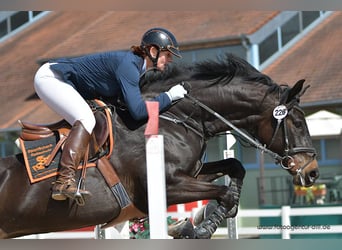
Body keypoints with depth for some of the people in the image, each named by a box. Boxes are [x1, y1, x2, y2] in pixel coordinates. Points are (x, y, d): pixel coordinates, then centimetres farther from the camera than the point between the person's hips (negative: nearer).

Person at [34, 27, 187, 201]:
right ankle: (64, 182, -35)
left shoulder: (136, 64, 7)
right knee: (86, 119, -27)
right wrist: (169, 96, -20)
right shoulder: (128, 64, -23)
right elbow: (138, 111, -31)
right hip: (49, 77, -11)